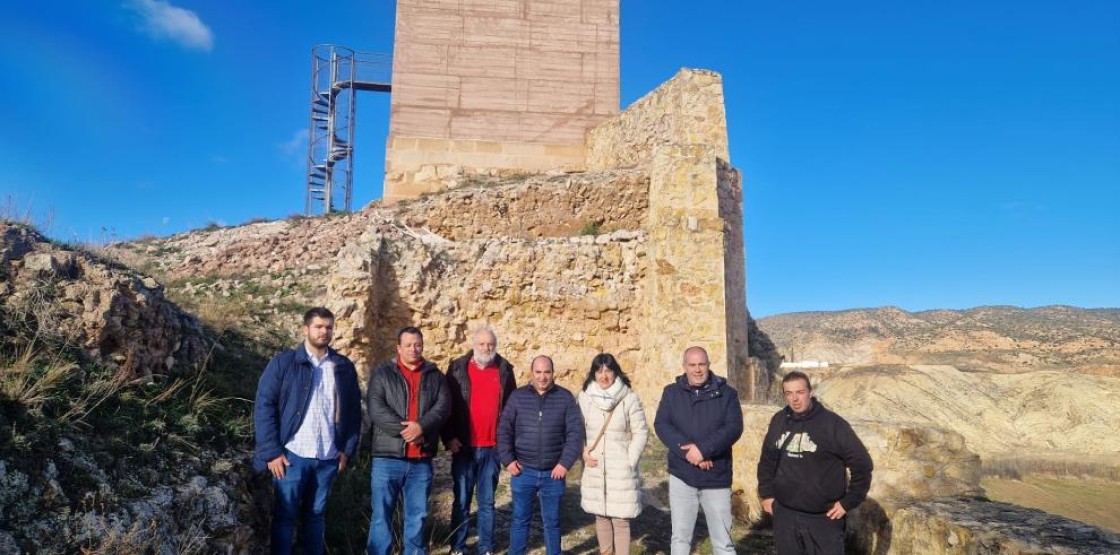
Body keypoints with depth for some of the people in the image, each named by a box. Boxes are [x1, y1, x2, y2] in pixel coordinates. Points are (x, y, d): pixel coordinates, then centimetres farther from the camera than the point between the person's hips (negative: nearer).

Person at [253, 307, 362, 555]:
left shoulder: (344, 367, 7)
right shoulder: (284, 362, -1)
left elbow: (354, 411, 10)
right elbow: (264, 406, -5)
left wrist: (348, 449, 2)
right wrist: (271, 452, -10)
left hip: (329, 457, 3)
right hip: (293, 454, -3)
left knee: (316, 515, 14)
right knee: (284, 515, 5)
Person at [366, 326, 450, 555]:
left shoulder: (435, 376, 11)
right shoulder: (382, 373, 3)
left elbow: (443, 406, -1)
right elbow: (375, 407, -9)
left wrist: (421, 426, -18)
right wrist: (403, 429, -17)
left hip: (421, 460, 2)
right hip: (388, 457, -2)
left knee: (417, 515, 12)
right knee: (381, 515, 5)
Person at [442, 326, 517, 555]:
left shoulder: (504, 370, 5)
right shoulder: (458, 368, 0)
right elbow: (446, 405, -1)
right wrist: (449, 438, -8)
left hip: (493, 448, 1)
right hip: (464, 447, -1)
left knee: (487, 502, 10)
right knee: (461, 500, 7)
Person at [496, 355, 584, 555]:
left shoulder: (565, 397, -2)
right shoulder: (517, 396, 0)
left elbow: (575, 432, -4)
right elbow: (504, 430, 2)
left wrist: (565, 463, -11)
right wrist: (507, 460, -7)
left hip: (553, 473, 0)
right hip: (523, 472, 1)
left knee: (552, 521, 13)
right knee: (520, 520, 11)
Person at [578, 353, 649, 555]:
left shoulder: (629, 398, -8)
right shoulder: (585, 397, -1)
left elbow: (640, 433, -3)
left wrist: (629, 461, -8)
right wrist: (583, 452, -5)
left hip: (621, 470, -3)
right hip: (594, 469, 3)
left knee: (621, 519, 1)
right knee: (601, 516, 15)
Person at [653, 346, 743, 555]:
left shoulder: (726, 393, 0)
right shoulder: (671, 392, 3)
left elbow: (734, 427, -11)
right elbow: (661, 425, -7)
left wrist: (703, 449, -23)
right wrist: (688, 452, -20)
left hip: (716, 478, -1)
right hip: (681, 476, 1)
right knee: (680, 537, 12)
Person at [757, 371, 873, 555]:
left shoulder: (833, 423, -11)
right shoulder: (778, 421, 3)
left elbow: (862, 464, -8)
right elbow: (767, 460, 16)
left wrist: (848, 502, -7)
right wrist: (766, 494, 10)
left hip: (824, 518, -4)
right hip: (784, 514, 4)